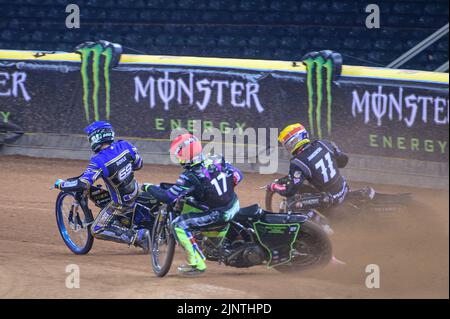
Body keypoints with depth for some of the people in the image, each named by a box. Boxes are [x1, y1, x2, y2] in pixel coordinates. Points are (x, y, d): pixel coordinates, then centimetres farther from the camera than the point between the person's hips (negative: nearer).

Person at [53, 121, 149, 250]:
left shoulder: (98, 162, -27)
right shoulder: (125, 145, -9)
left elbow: (83, 184, -33)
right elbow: (139, 164, 6)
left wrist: (61, 184, -17)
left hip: (121, 203, -7)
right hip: (136, 192, 7)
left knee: (97, 230, 1)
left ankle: (137, 237, -8)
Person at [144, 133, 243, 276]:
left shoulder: (190, 177, -19)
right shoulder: (218, 160, -3)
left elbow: (167, 197, -17)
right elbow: (237, 176, 8)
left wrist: (149, 187, 0)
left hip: (218, 215, -7)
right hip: (235, 205, 7)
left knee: (179, 225, -5)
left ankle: (197, 263, -6)